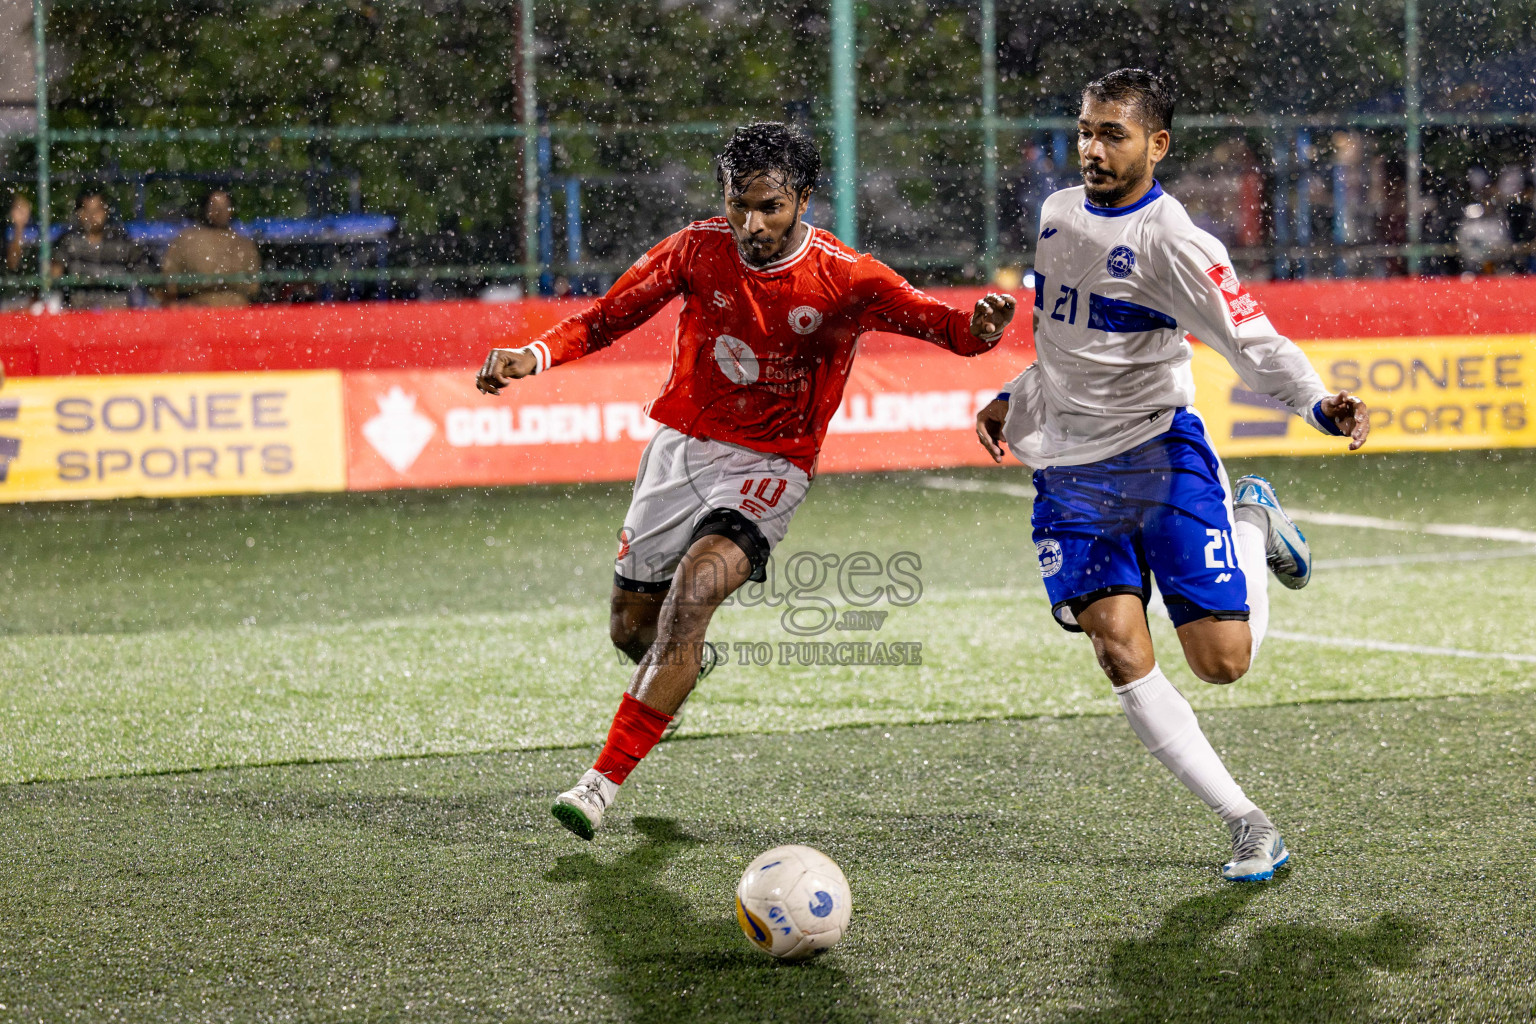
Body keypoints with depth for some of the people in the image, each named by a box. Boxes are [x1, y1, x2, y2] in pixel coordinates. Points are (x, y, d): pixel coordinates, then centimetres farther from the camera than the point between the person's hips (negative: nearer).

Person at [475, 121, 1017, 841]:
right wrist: (533, 356, -18)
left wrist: (979, 327, -39)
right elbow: (606, 319, -1)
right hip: (682, 445, 4)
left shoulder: (846, 278, -15)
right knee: (631, 629, 9)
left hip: (769, 465, -4)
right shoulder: (698, 250, -8)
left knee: (693, 588, -28)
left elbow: (945, 326, -15)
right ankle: (688, 666, 50)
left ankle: (604, 782, -25)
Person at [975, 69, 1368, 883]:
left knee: (1223, 661, -7)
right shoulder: (1058, 213, 9)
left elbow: (1254, 343, -18)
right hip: (1069, 473, 5)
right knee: (1120, 650, -15)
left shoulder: (1170, 241, -12)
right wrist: (1013, 404, 17)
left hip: (1161, 455, -5)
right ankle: (1245, 823, -7)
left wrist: (1321, 405, -34)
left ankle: (1253, 525, 26)